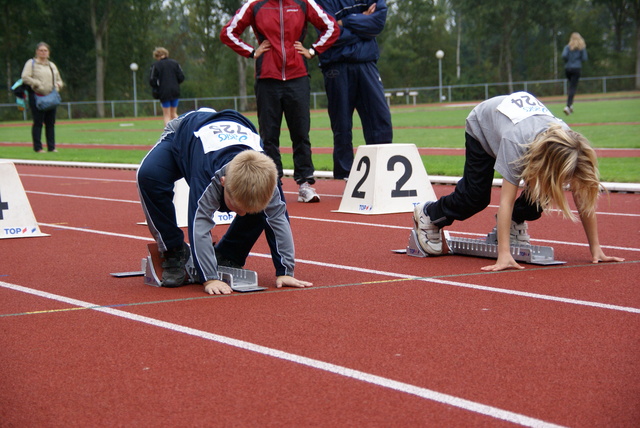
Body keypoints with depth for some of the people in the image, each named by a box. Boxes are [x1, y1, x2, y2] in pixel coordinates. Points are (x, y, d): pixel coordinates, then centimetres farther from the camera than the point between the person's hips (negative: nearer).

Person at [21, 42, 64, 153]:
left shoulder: (52, 65, 21)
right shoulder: (31, 63, 3)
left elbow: (59, 81, 27)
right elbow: (25, 78, -10)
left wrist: (57, 86, 4)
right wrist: (38, 84, -15)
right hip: (37, 97, -6)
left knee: (51, 123, 5)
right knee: (38, 123, -6)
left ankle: (51, 147, 9)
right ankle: (38, 148, -3)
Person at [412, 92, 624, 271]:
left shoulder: (569, 143, -35)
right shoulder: (515, 143, -48)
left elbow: (585, 201, -28)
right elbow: (506, 199, -47)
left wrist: (596, 249, -27)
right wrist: (503, 255, -52)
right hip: (481, 125, -4)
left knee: (538, 195, -15)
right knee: (475, 195, -1)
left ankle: (514, 222, 15)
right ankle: (428, 216, 26)